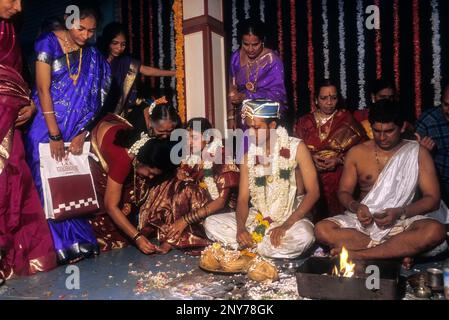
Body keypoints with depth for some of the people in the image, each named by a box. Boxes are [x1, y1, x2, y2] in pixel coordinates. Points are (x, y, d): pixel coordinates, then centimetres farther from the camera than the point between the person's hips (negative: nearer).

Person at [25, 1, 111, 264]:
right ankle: (57, 246, 8)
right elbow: (43, 90, -12)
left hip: (78, 131, 3)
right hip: (48, 127, -3)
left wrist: (81, 135, -7)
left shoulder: (93, 57, 4)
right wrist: (55, 136, -16)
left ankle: (77, 241, 15)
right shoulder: (49, 44, -6)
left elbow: (92, 100, 2)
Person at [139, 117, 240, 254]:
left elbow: (221, 201, -23)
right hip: (200, 204, 6)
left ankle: (170, 242, -17)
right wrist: (180, 174, -14)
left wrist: (186, 219, -27)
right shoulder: (192, 156, 0)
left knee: (187, 190, -28)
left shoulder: (222, 157, -18)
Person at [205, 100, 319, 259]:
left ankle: (250, 248, -15)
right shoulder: (248, 156, 3)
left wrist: (286, 225, -23)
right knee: (211, 223, -12)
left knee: (303, 236, -37)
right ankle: (274, 248, -15)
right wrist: (241, 228, -20)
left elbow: (313, 192, -12)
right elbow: (243, 199, 1)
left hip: (292, 218, -3)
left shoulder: (296, 148, -8)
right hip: (258, 218, 4)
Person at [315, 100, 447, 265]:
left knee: (435, 230, -34)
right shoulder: (356, 153, 7)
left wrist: (400, 213, -17)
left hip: (401, 222, -1)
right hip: (362, 220, 1)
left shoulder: (417, 153, 3)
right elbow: (344, 192, 10)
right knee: (321, 230, -27)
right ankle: (400, 250, -23)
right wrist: (356, 207, -13)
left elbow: (433, 198, 0)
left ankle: (357, 254, -27)